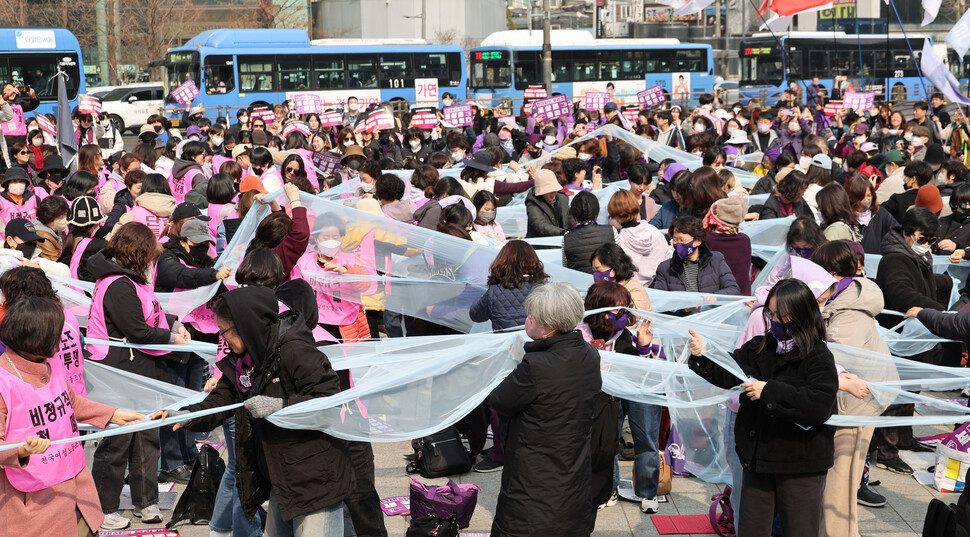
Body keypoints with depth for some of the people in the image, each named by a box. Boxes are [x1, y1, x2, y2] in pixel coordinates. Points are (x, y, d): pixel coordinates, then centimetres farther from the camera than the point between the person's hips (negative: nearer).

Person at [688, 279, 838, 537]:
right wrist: (702, 356, -14)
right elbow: (727, 374, 5)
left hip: (801, 467, -5)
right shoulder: (757, 349, 5)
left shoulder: (820, 358, -13)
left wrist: (770, 392, -25)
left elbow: (820, 406, -25)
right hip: (758, 459, 6)